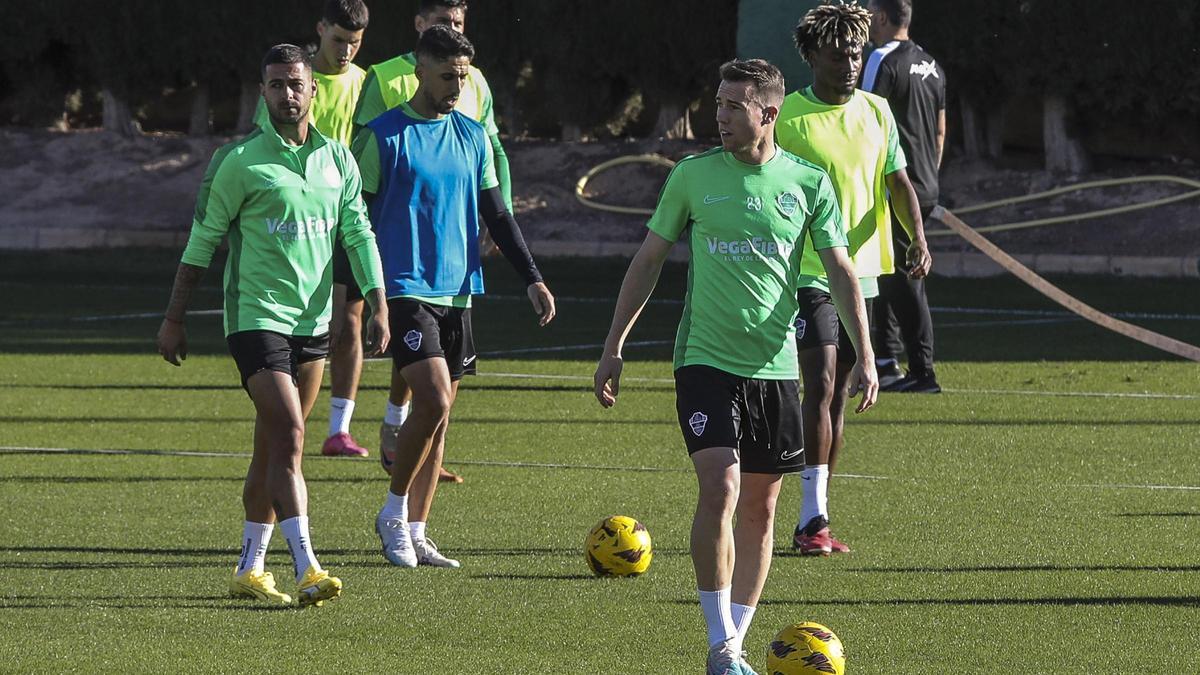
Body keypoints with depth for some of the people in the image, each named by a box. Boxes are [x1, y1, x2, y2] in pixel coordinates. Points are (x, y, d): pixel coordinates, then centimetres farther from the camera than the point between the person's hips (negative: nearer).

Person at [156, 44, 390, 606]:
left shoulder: (338, 159, 8)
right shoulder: (239, 161, -7)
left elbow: (358, 234, 10)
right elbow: (202, 240, -1)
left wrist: (379, 306, -1)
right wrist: (174, 320, 0)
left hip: (313, 322, 5)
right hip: (256, 318, -5)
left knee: (273, 448, 11)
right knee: (289, 436, -17)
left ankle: (249, 570, 20)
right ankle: (307, 572, -22)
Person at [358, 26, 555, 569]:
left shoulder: (473, 137, 11)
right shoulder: (383, 136, -5)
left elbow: (496, 214, 17)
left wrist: (532, 279, 10)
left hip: (457, 291, 6)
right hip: (405, 291, -6)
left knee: (439, 413, 6)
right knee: (434, 401, -19)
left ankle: (414, 534, 12)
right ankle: (394, 514, -3)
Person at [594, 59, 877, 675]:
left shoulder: (808, 183, 2)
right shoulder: (693, 176, 0)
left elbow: (841, 271, 4)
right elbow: (648, 260, 8)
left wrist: (865, 356, -5)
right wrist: (614, 346, 6)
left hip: (776, 366, 2)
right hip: (706, 362, -2)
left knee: (760, 508, 7)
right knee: (720, 487, -17)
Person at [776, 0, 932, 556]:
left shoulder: (877, 113, 10)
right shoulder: (788, 117, -6)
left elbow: (897, 182, 8)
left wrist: (918, 237, -9)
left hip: (861, 272, 6)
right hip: (806, 274, -6)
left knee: (837, 394, 9)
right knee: (820, 384, -17)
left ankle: (814, 517, 17)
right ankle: (812, 519, -17)